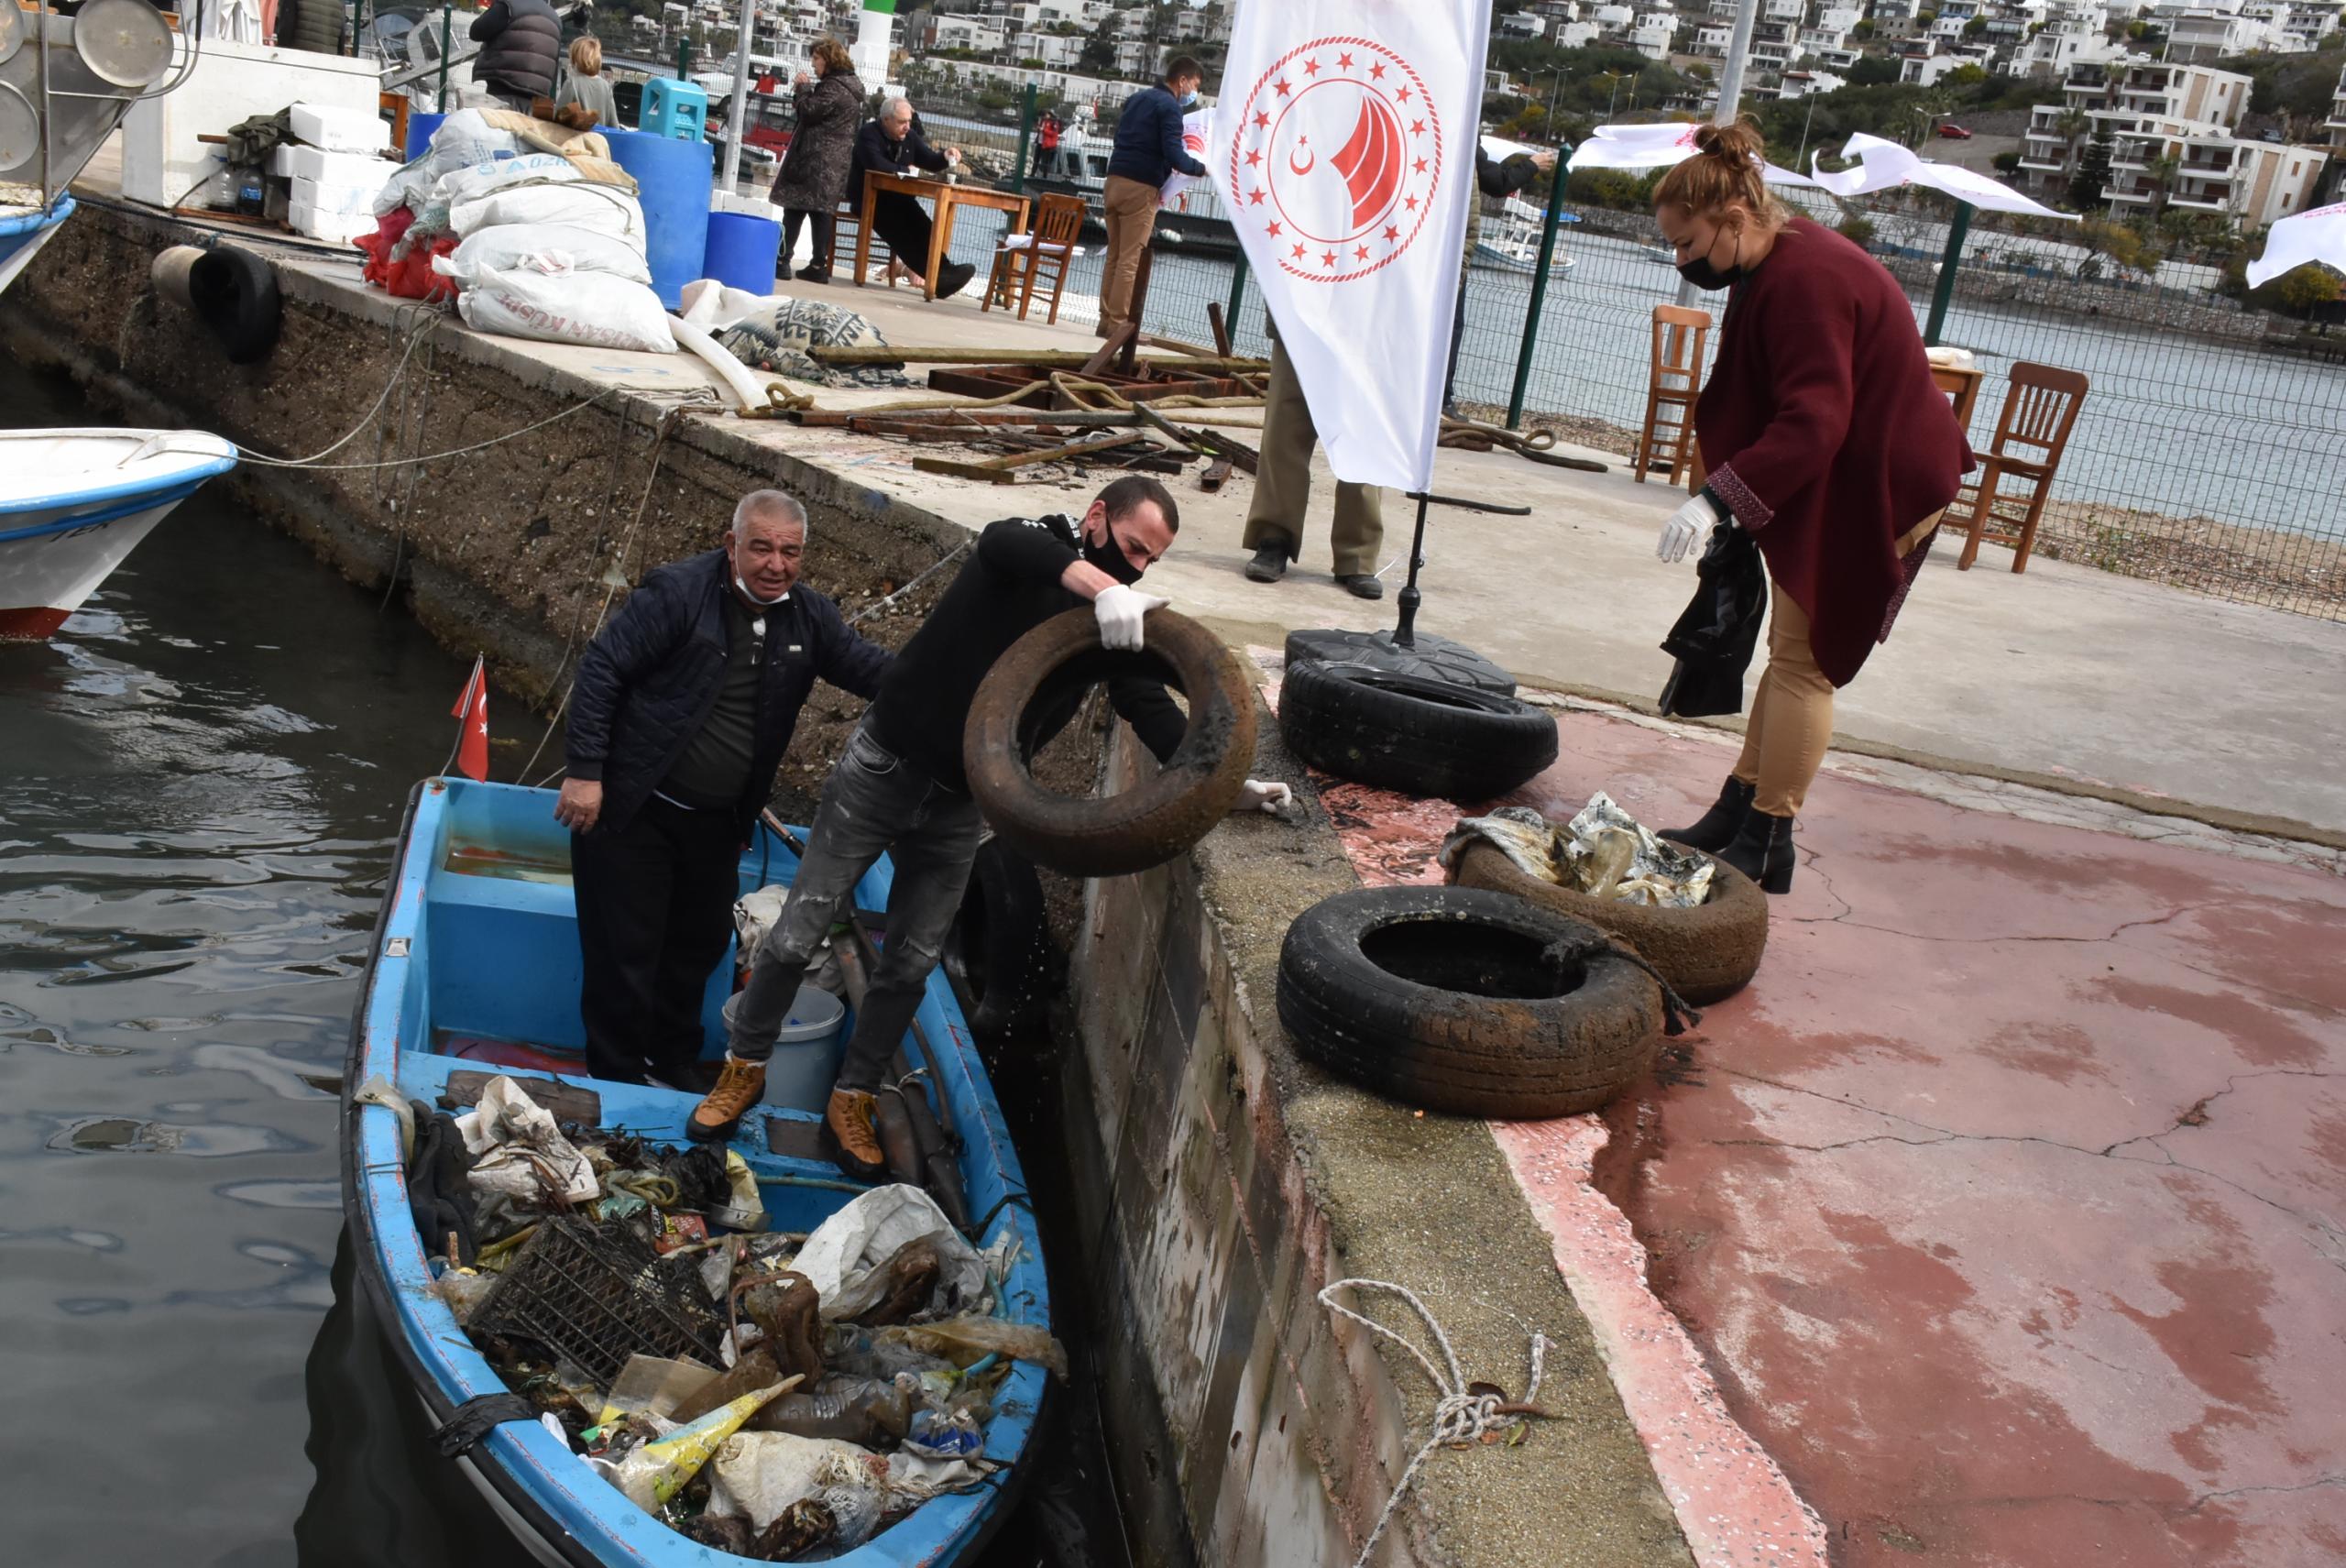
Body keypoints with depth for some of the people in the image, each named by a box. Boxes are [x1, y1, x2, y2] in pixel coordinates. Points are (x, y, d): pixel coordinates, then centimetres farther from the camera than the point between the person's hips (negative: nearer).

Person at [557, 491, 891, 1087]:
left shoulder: (810, 617, 0)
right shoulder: (677, 592, -18)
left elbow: (869, 667, 5)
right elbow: (602, 668, -17)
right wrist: (584, 771, -20)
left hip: (716, 822, 6)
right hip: (632, 809, -6)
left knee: (700, 946, 18)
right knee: (625, 951, 2)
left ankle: (672, 1062, 39)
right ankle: (616, 1076, 20)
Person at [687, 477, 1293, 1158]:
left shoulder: (1119, 622, 0)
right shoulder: (1037, 544, -15)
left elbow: (1152, 710, -4)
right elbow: (1004, 542, -40)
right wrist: (1102, 586, -56)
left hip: (958, 806, 5)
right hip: (882, 770, -5)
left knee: (910, 966, 10)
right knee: (797, 935, 4)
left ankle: (851, 1100, 28)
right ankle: (744, 1068, 25)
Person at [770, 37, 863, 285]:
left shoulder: (833, 86, -14)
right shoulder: (851, 85, 18)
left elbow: (809, 111, -18)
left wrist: (802, 88, -4)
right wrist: (806, 90, 9)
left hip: (816, 158, -9)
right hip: (835, 160, 9)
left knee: (794, 207, -6)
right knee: (822, 210, 7)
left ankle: (783, 260, -8)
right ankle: (819, 265, 5)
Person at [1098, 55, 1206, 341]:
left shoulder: (1137, 98, 18)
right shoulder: (1171, 107, -8)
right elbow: (1174, 155, -17)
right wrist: (1201, 169, -1)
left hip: (1115, 181, 8)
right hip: (1141, 188, -8)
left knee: (1114, 256, 10)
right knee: (1130, 260, -5)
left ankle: (1106, 319, 10)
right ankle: (1117, 323, -5)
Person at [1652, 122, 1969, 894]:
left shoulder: (1806, 279, -25)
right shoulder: (1779, 266, 8)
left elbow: (1813, 423, -32)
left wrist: (1718, 498, -37)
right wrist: (1728, 500, 18)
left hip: (1874, 488, -10)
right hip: (1836, 482, 10)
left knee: (1803, 659, -6)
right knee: (1793, 652, 13)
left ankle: (1765, 844, 1)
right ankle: (1736, 814, 21)